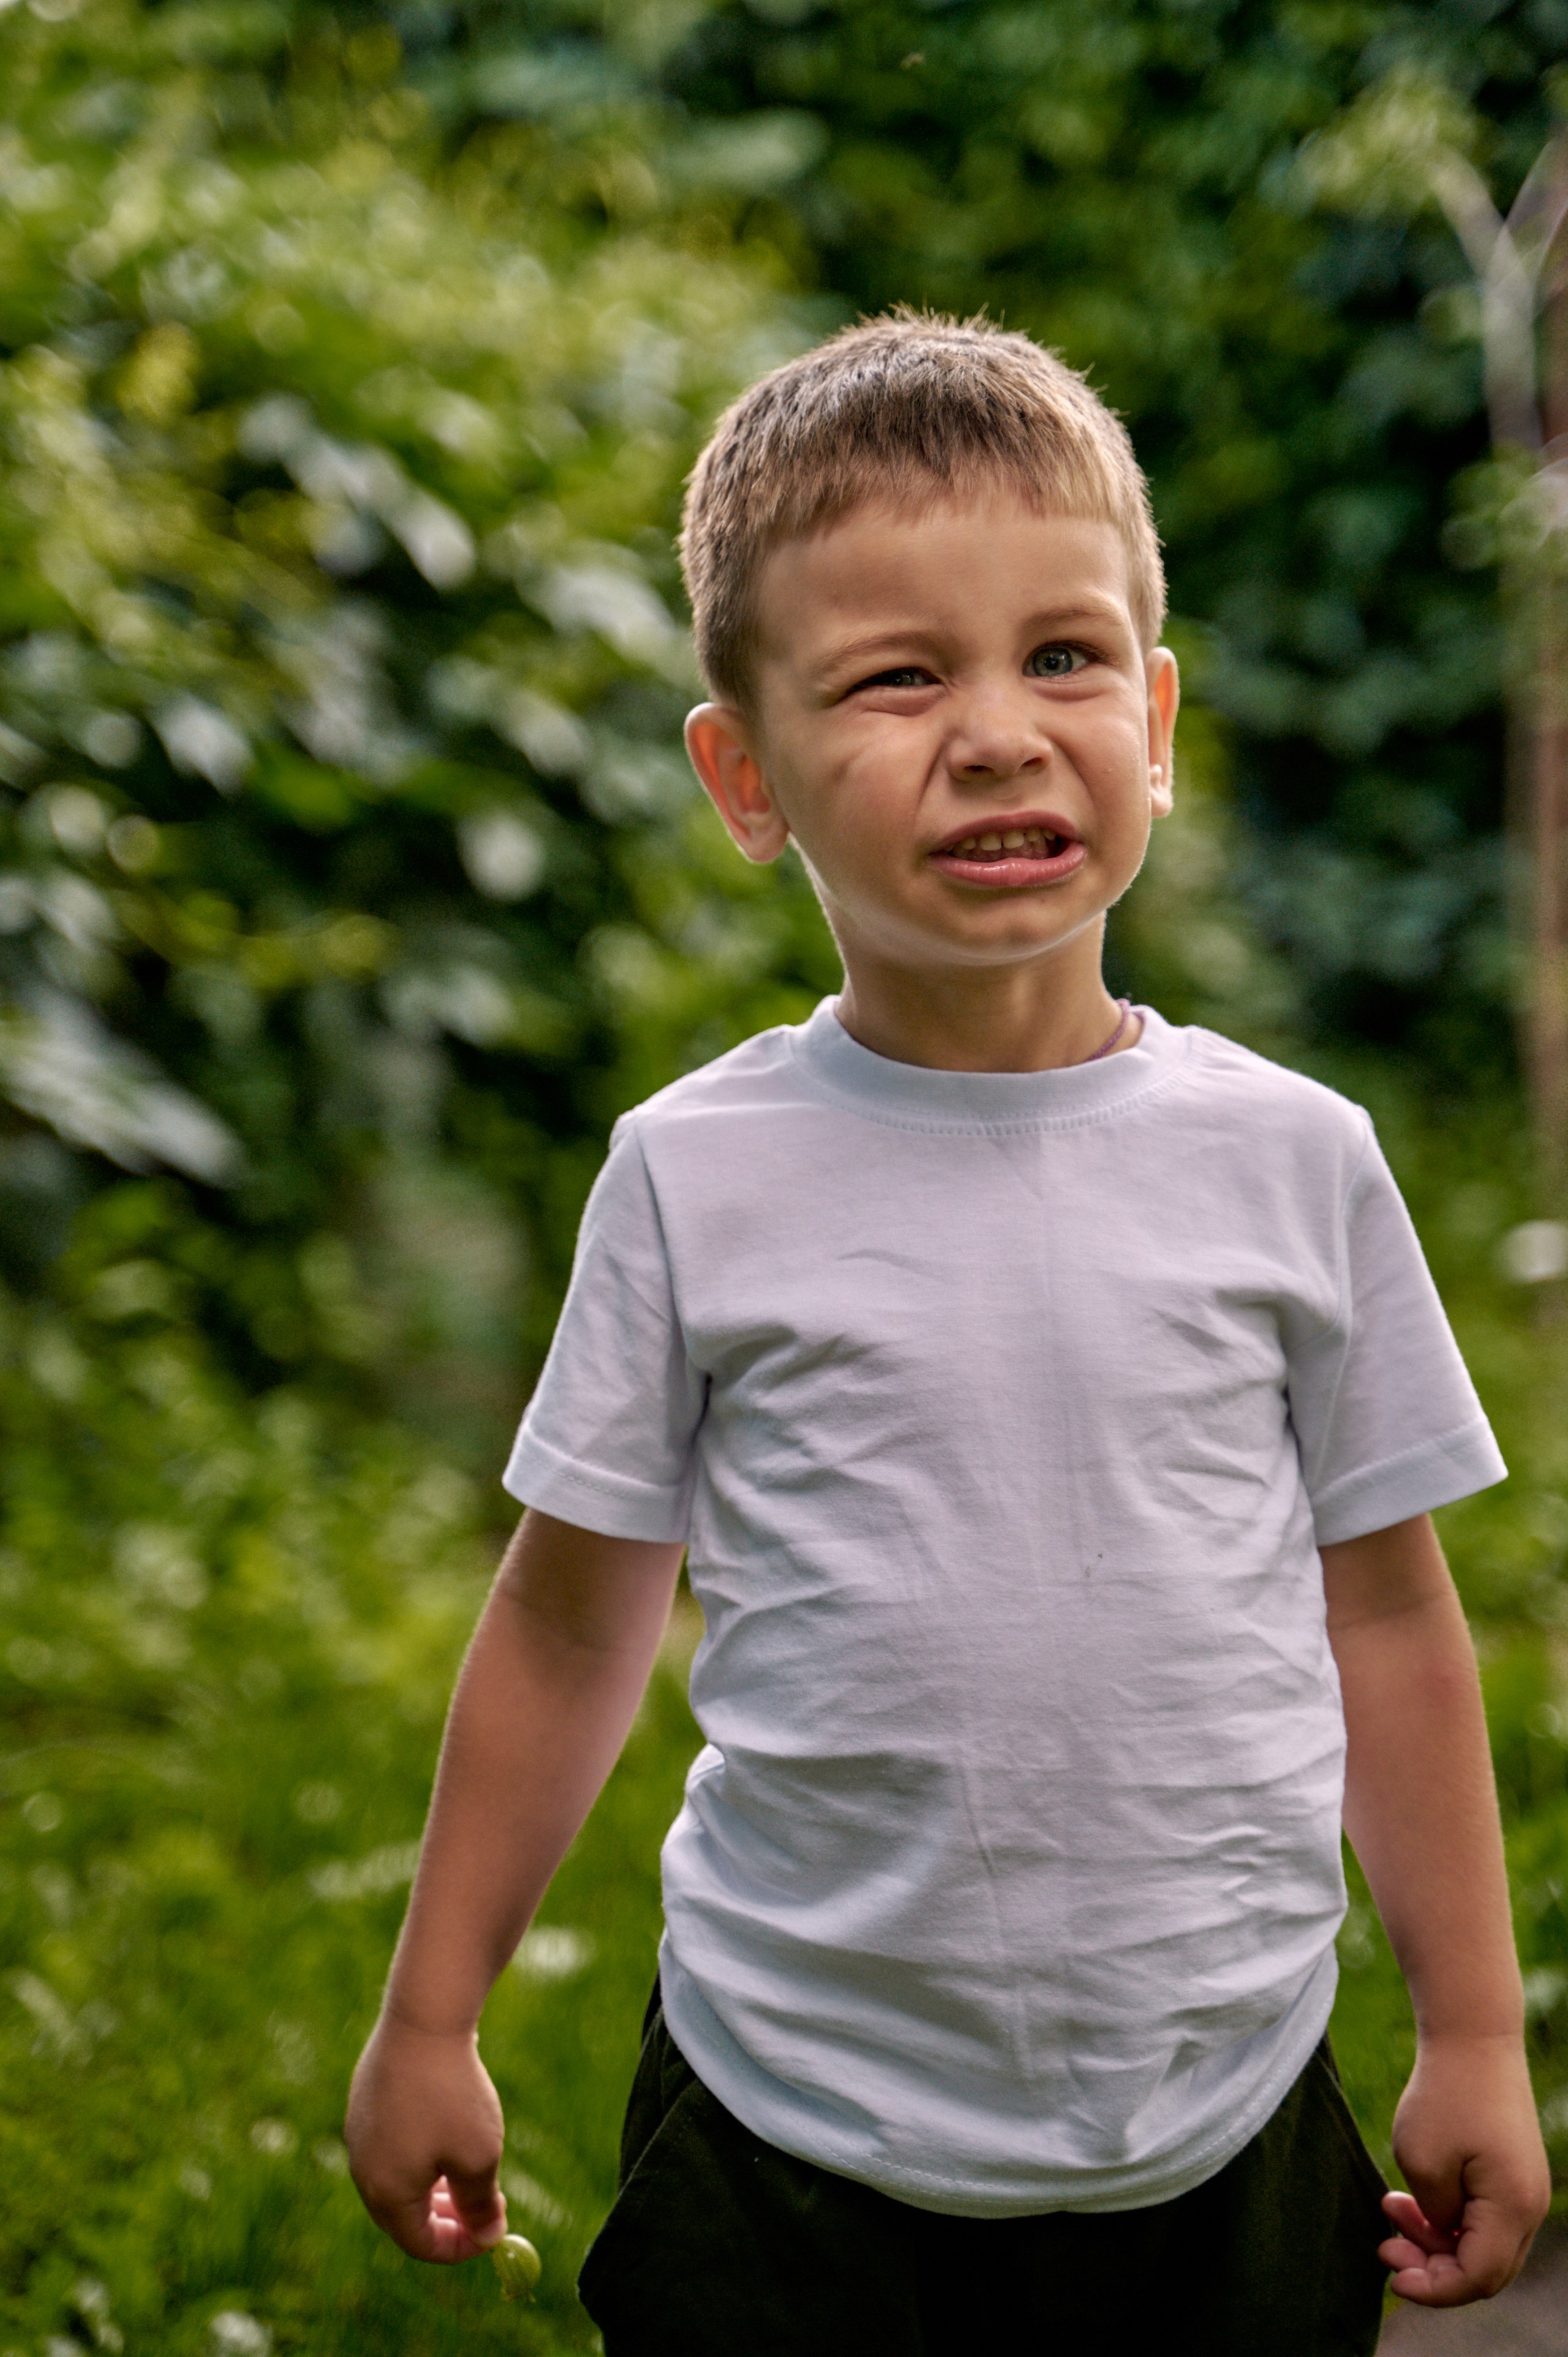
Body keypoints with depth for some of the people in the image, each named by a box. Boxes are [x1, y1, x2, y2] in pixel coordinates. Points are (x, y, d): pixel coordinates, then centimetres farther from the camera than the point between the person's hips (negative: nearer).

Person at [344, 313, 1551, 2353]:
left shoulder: (1291, 1162, -4)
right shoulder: (699, 1178, -6)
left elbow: (1385, 1615, 3)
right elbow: (571, 1622, 2)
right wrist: (430, 2020, 7)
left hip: (1222, 2149, 1)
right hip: (790, 2145, -1)